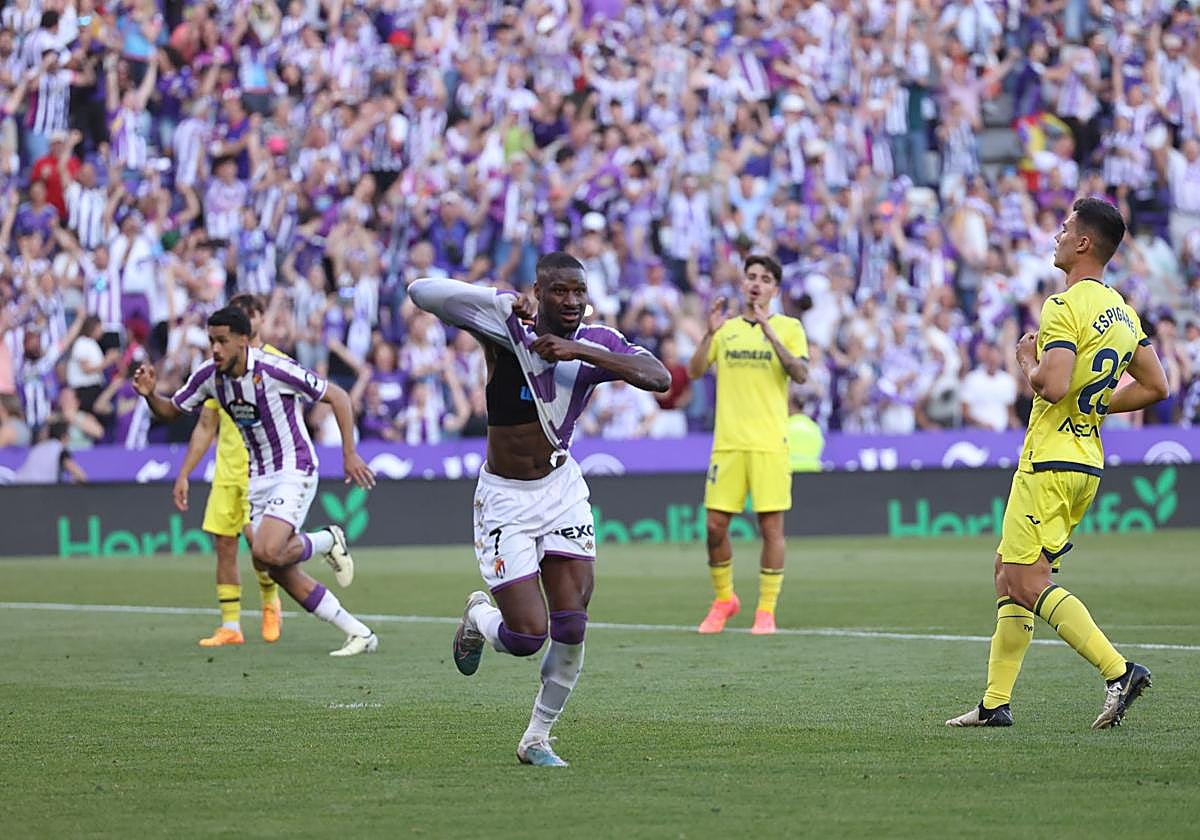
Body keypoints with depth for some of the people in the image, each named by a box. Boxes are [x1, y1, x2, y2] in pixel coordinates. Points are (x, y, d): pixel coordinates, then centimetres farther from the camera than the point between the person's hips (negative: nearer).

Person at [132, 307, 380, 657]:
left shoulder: (275, 369, -20)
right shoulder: (209, 375, -3)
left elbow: (337, 397, -12)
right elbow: (170, 411, 10)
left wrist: (349, 454, -15)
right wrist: (150, 394, -12)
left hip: (294, 471, -7)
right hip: (257, 480, 7)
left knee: (266, 553, -26)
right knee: (282, 573, 2)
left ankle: (328, 542, 5)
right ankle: (359, 634, 12)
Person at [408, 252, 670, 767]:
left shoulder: (596, 344, -5)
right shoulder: (508, 328, -16)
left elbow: (661, 379, -22)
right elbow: (421, 293, -26)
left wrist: (582, 353, -28)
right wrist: (502, 300, -33)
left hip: (561, 488, 4)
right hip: (505, 498, -4)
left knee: (571, 627, -4)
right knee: (527, 636, -9)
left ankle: (537, 739, 16)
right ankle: (479, 618, 28)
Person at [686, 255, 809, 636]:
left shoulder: (789, 328, 4)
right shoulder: (725, 329, 12)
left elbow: (800, 374, -11)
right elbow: (695, 371, 3)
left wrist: (770, 334, -22)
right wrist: (709, 334, -13)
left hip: (770, 443, -2)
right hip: (727, 443, 2)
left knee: (771, 525, -3)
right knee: (715, 524, 0)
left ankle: (766, 610, 6)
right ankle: (724, 599, 20)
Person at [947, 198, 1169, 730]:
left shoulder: (1064, 307, -15)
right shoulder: (1121, 311, 13)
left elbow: (1053, 385, -26)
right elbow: (1156, 387, 15)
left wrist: (1028, 361, -6)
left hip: (1050, 462, -10)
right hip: (1087, 462, 10)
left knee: (1028, 582, -10)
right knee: (1007, 572, 14)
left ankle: (1119, 671, -19)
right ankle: (995, 703, 13)